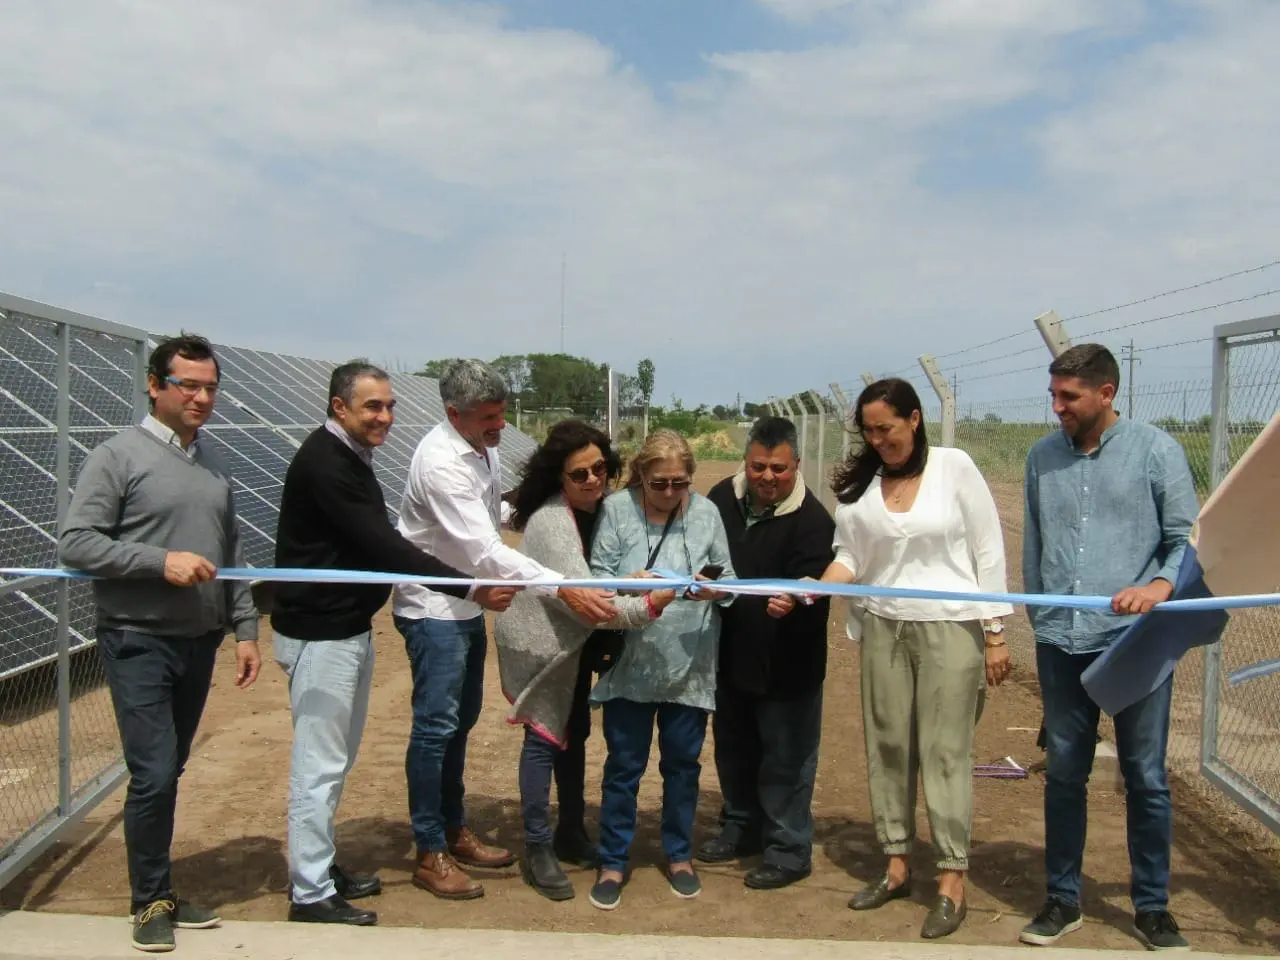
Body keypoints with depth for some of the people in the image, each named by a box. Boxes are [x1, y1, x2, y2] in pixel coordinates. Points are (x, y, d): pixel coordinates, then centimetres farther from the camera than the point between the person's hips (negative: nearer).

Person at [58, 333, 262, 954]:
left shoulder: (213, 461, 11)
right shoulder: (117, 457, -7)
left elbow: (232, 554, 16)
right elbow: (75, 544, -12)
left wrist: (244, 628, 11)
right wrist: (161, 560, -20)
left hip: (199, 643, 6)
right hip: (139, 642, -6)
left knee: (170, 772, 13)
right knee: (154, 773, -7)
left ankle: (159, 890, 25)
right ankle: (151, 902, 10)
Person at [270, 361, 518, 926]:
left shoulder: (350, 456, 12)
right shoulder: (324, 463, -21)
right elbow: (383, 547, -27)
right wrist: (469, 589, -27)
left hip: (350, 626, 10)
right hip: (319, 634, -10)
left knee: (336, 758, 18)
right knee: (319, 764, -2)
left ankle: (320, 866, 31)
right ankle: (310, 894, 8)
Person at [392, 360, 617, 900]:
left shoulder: (483, 447, 0)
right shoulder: (441, 463, -27)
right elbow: (485, 551, -33)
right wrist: (563, 590, -37)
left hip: (468, 603, 9)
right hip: (433, 607, -9)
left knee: (462, 720, 16)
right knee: (436, 727, -4)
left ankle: (455, 832, 30)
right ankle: (430, 855, 8)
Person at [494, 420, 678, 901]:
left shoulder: (599, 508, -4)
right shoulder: (551, 521, -30)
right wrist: (649, 605, -48)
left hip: (576, 640, 8)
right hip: (540, 641, -8)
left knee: (575, 733, 16)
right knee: (544, 737, -3)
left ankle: (571, 833, 31)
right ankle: (537, 851, 9)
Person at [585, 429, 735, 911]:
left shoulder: (706, 512, 1)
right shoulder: (615, 509, -4)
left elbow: (729, 577, 4)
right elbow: (598, 577, -7)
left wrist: (716, 590, -17)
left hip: (690, 664, 2)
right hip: (631, 663, -1)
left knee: (683, 763, 14)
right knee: (624, 765, 8)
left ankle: (679, 854, 33)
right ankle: (613, 861, 23)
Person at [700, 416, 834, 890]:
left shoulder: (812, 519, -18)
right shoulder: (723, 497, -1)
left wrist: (793, 602, -45)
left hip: (786, 663, -6)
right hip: (731, 652, 7)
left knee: (785, 758, 4)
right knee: (733, 746, 21)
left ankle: (789, 850, 18)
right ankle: (741, 827, 40)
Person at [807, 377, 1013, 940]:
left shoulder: (954, 467, -5)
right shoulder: (858, 483, 5)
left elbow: (988, 552, -4)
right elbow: (850, 558, 4)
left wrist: (995, 633, -6)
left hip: (951, 627, -4)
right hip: (883, 627, 4)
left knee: (945, 751, -2)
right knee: (887, 746, 9)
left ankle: (952, 882, 6)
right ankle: (896, 866, 23)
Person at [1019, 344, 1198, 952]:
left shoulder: (1155, 450, -2)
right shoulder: (1042, 458, 7)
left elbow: (1189, 536, -4)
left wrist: (1162, 583, -23)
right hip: (1061, 643, 3)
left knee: (1146, 778, 7)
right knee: (1063, 774, 10)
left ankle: (1151, 907, 21)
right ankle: (1062, 899, 23)